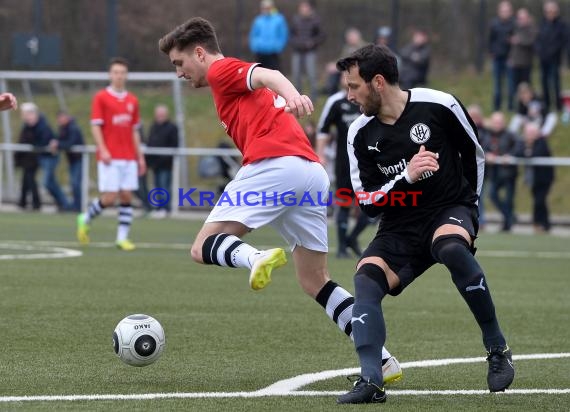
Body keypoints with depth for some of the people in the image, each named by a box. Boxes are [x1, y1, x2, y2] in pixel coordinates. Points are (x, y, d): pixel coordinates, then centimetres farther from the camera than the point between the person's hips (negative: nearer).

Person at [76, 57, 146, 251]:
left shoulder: (132, 101, 12)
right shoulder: (101, 97, -2)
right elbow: (95, 126, -6)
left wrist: (140, 157, 12)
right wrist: (103, 150, -18)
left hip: (129, 158, 5)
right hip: (110, 158, -5)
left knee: (127, 196, 0)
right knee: (109, 198, -9)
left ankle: (122, 237, 3)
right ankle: (85, 219, 15)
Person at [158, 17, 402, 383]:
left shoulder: (221, 70, 9)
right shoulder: (240, 85, 36)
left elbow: (267, 75, -12)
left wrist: (291, 93, -33)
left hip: (274, 165, -8)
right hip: (313, 172, 8)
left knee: (203, 247, -4)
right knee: (316, 283, 14)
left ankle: (257, 259, -35)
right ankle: (382, 359, 4)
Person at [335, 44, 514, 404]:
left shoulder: (439, 106, -9)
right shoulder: (361, 135, -1)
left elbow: (474, 154, 7)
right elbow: (368, 204, -2)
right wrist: (407, 177, -18)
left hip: (452, 211, -3)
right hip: (400, 227, 3)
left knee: (451, 247, -37)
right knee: (366, 279, -24)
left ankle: (498, 350, -22)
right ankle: (371, 381, -31)